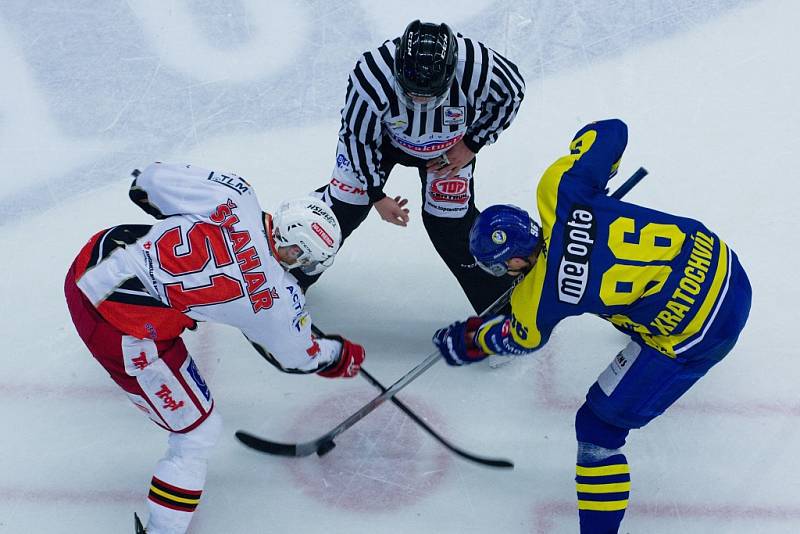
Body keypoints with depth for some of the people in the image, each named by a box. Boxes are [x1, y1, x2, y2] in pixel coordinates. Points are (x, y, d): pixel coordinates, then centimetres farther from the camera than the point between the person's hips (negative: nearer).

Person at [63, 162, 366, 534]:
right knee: (199, 432, 11)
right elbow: (299, 356, 6)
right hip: (121, 331, -7)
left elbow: (151, 182, 0)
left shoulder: (235, 196, -7)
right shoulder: (276, 296, -13)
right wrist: (344, 357, 25)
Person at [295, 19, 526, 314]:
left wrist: (472, 145, -14)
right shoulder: (372, 74, -41)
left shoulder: (478, 66, -40)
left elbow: (512, 91, -15)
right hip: (380, 134, 0)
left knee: (450, 223, -3)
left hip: (451, 144, 0)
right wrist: (377, 195, -13)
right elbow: (357, 136, -21)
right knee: (343, 206, 2)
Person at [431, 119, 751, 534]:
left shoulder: (542, 298, -20)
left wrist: (466, 343, 20)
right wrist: (587, 175, 18)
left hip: (698, 331, -8)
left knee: (599, 424, 3)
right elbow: (610, 132, 1)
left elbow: (520, 338, 3)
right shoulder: (560, 193, -12)